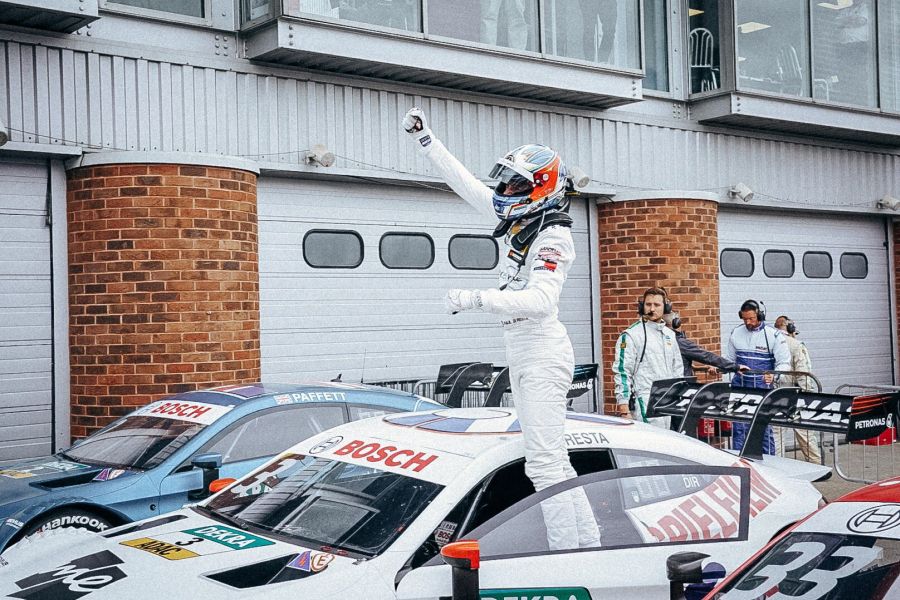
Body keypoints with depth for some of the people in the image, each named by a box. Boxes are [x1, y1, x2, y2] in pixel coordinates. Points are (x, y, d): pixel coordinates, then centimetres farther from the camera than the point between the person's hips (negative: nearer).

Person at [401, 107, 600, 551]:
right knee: (552, 462, 11)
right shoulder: (523, 222, 12)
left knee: (544, 463, -12)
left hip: (543, 353, -9)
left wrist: (478, 298, -37)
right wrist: (425, 141, 16)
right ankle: (590, 545, 17)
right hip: (522, 354, 9)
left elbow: (542, 300, -29)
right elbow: (467, 185, 17)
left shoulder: (552, 238, -13)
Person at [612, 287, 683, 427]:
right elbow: (622, 372, -8)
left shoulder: (670, 335, 18)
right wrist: (624, 409, -14)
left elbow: (678, 369, 25)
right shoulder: (631, 335, -3)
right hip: (646, 404, -7)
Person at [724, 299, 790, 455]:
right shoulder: (736, 334, 8)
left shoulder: (773, 335, -4)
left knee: (764, 427, -3)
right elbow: (729, 360, 20)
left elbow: (784, 363, -5)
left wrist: (773, 375, -24)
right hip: (740, 388, 3)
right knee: (739, 427, 1)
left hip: (763, 388, -3)